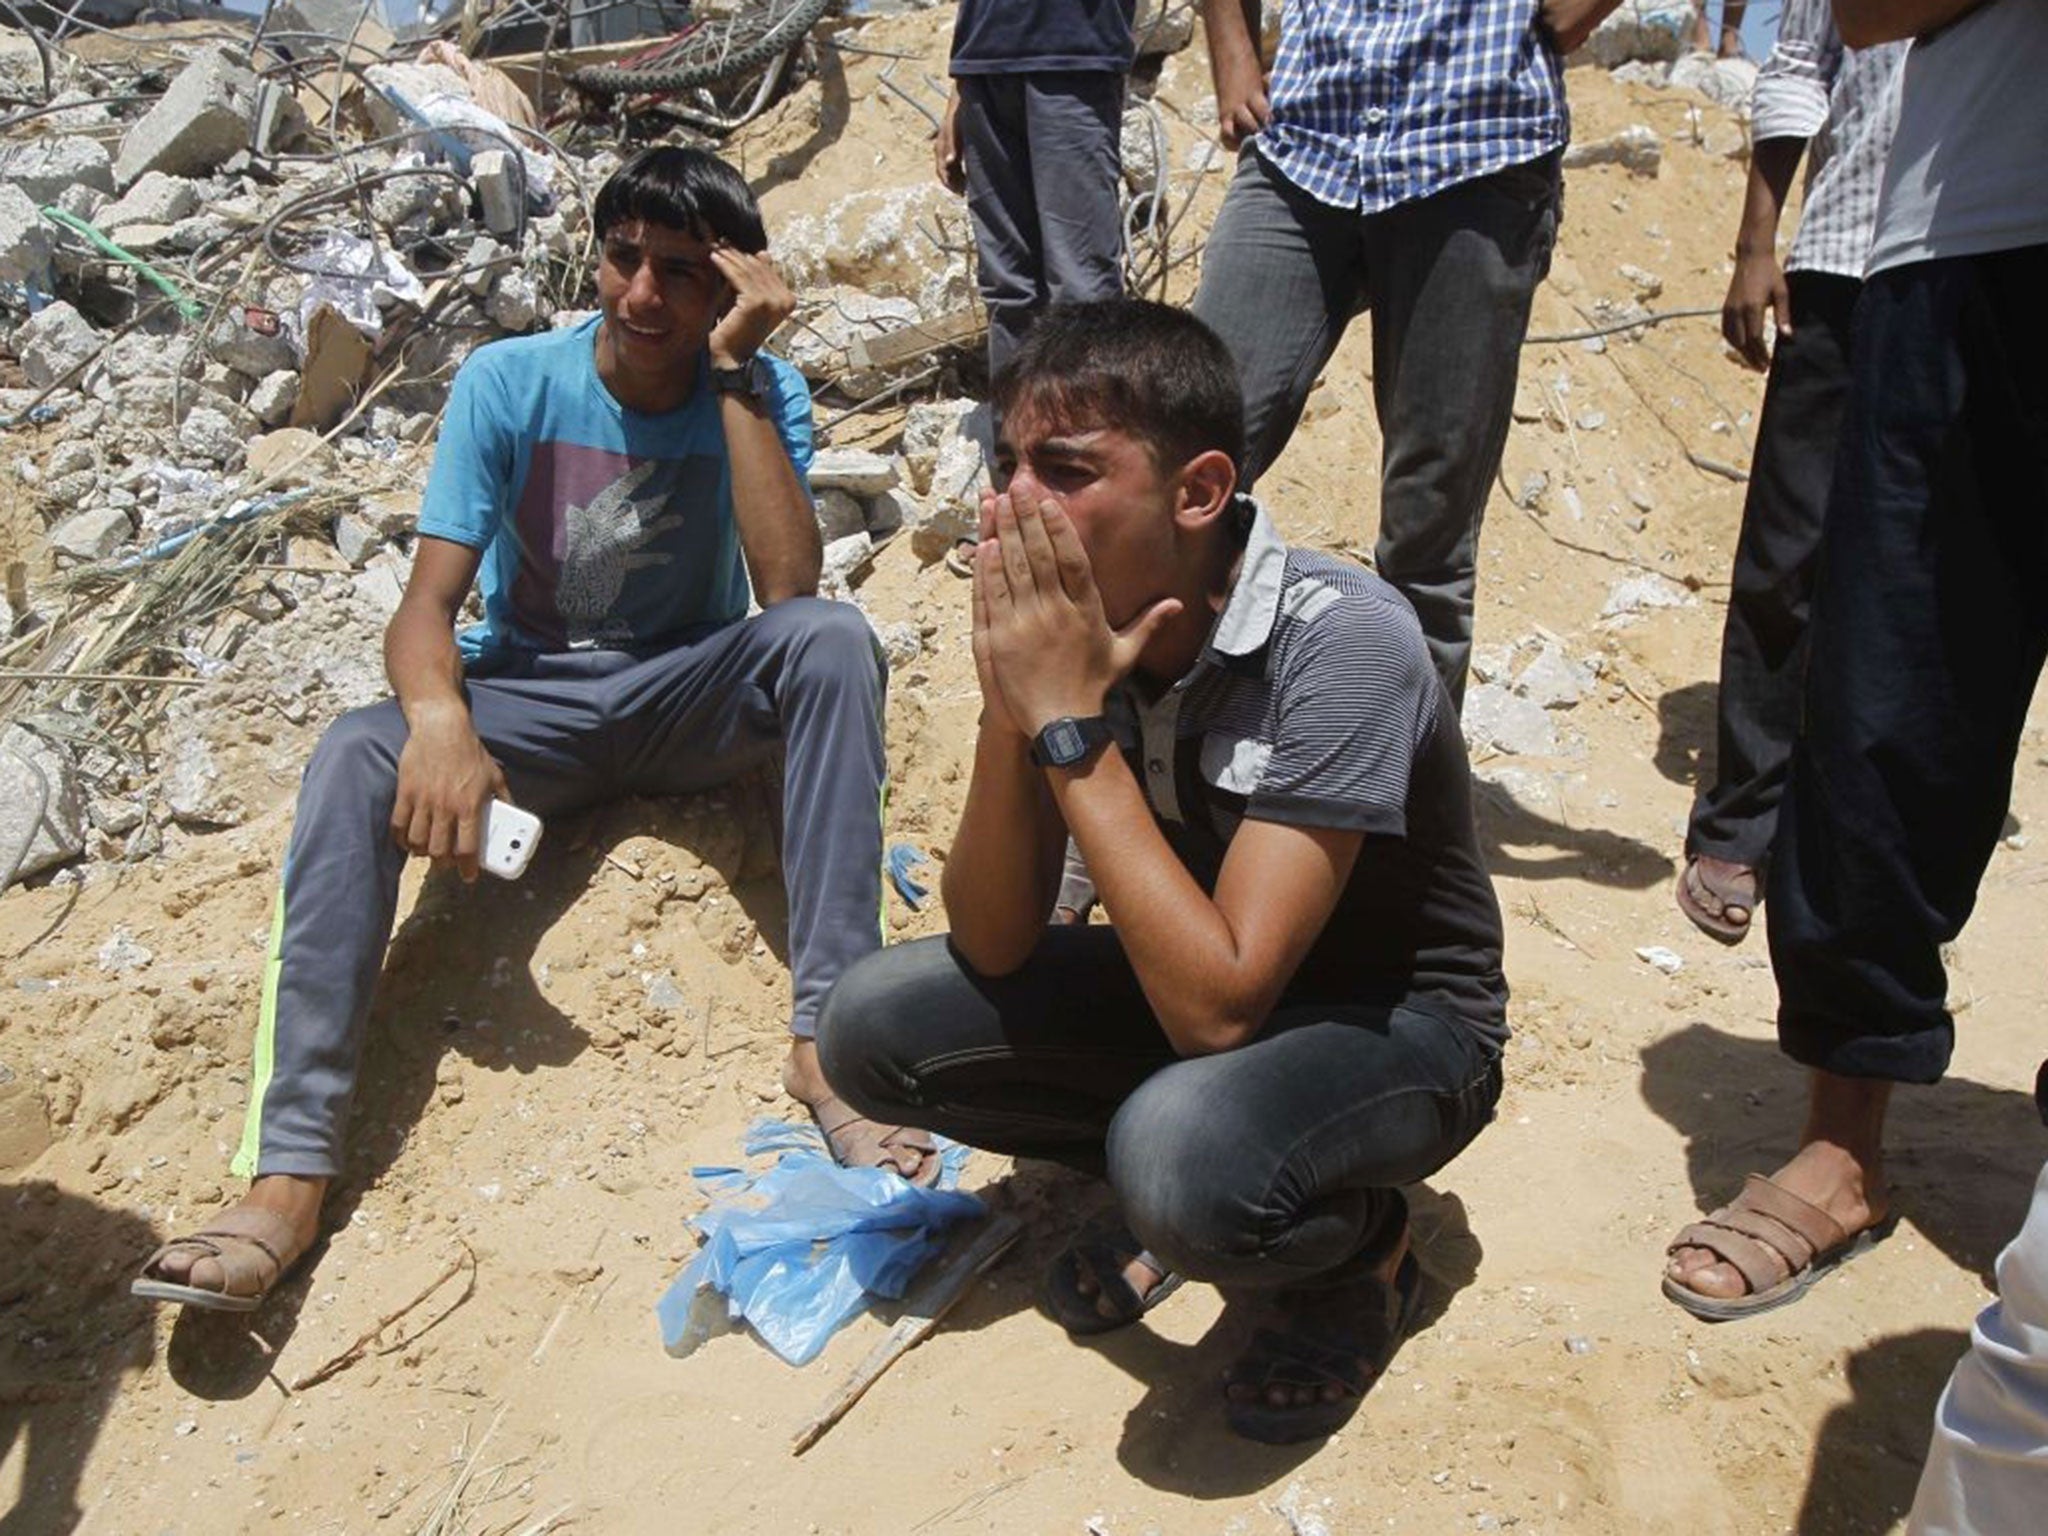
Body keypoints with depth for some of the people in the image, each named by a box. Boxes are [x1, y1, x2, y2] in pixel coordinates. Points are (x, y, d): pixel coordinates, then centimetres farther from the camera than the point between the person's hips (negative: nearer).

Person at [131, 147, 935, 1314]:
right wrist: (439, 717, -39)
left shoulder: (762, 392, -9)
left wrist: (735, 373, -26)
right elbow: (427, 606, -16)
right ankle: (290, 1172, -34)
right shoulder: (510, 384, -10)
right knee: (357, 755, -30)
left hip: (690, 697, 0)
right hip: (533, 702, 0)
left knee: (832, 639, -31)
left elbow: (789, 586, -26)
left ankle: (831, 1037, -33)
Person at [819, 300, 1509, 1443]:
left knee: (1180, 1152, -37)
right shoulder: (1070, 618, -12)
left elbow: (1218, 1007, -35)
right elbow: (991, 950, -12)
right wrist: (1012, 708, -27)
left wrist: (1073, 722, -34)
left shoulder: (1340, 645, -30)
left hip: (1399, 1024, -6)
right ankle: (1172, 1198, 9)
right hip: (1200, 978, 6)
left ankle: (1365, 1247, -1)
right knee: (873, 1027, -10)